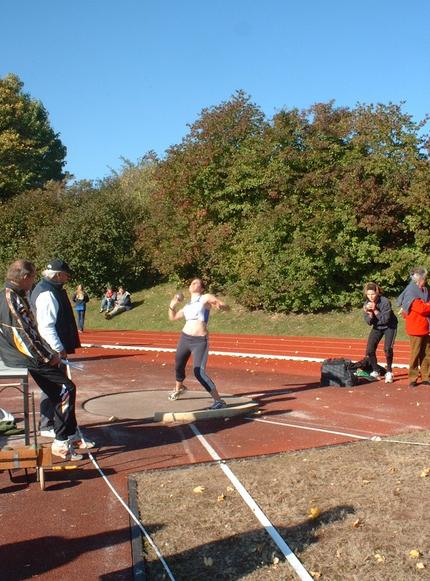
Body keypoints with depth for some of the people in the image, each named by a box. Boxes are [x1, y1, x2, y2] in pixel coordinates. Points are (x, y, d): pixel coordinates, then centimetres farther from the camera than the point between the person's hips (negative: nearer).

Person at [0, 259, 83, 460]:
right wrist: (47, 358, -14)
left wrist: (50, 352, 11)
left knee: (59, 390, 14)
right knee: (66, 388, -11)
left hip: (28, 355, 10)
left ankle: (70, 435, 21)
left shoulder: (17, 296, 12)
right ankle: (61, 443, -8)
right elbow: (22, 337, -23)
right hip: (22, 360, -10)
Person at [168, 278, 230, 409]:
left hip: (200, 341, -7)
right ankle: (178, 388, 56)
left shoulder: (206, 298, 1)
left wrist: (220, 306, -28)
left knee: (199, 372, -20)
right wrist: (172, 305, 11)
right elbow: (173, 317, 29)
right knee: (178, 366, 24)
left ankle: (219, 401, -12)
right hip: (184, 338, 7)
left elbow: (227, 307, -6)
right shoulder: (187, 306, 17)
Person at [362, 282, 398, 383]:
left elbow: (385, 319, -29)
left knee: (387, 348, -21)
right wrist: (369, 313, -29)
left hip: (389, 326, -5)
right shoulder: (366, 304, -12)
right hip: (377, 327, 5)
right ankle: (375, 372, 13)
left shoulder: (385, 302, -26)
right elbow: (369, 322, -10)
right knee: (369, 350, -6)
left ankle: (389, 372, -2)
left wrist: (375, 310, -36)